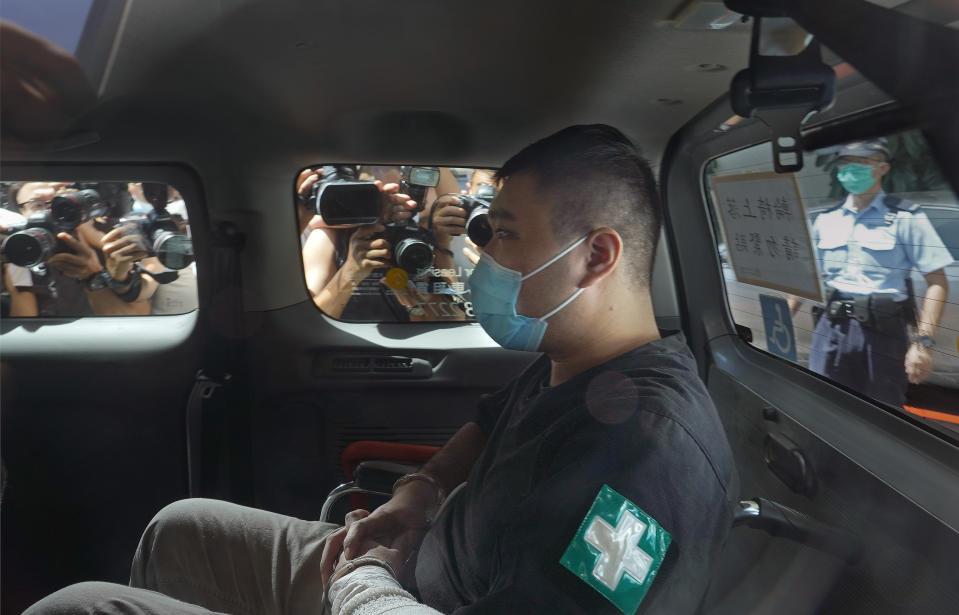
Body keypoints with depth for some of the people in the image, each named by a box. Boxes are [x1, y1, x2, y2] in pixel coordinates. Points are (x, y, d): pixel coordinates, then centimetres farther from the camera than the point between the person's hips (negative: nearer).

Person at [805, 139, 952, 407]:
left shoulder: (905, 217, -2)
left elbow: (937, 282, -6)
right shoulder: (826, 220, 11)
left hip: (883, 332, -3)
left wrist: (923, 342, -15)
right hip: (832, 327, 3)